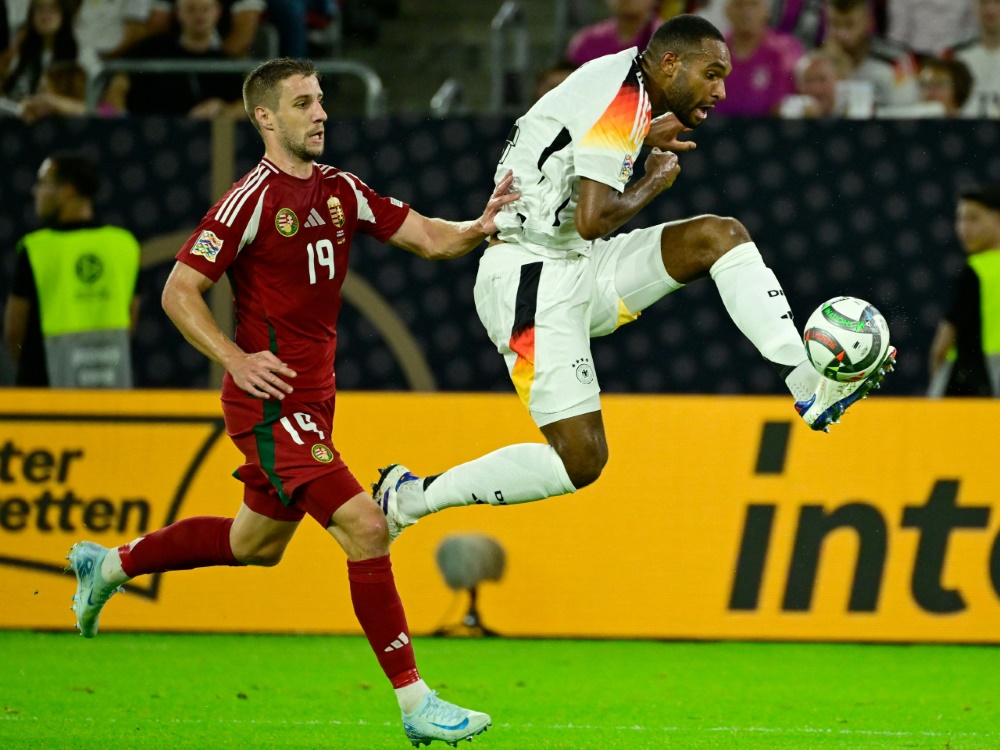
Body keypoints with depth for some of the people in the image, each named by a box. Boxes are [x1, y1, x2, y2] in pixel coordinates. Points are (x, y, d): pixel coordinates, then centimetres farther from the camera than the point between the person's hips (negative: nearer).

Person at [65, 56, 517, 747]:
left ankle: (108, 565, 42)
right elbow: (179, 291, -11)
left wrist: (481, 227, -15)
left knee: (259, 542, 24)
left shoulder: (341, 190, 9)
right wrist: (236, 359, -20)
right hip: (271, 400, -9)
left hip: (313, 399, 9)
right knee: (365, 528, -18)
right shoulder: (251, 198, -13)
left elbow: (428, 237, 5)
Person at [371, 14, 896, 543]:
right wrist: (654, 182, -10)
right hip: (532, 282, -10)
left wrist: (644, 140, 25)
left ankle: (810, 386, -6)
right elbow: (593, 219, -27)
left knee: (720, 236, -1)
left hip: (579, 268, 10)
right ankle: (408, 498, -1)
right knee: (579, 462, -13)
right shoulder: (623, 102, -18)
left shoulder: (622, 77, 11)